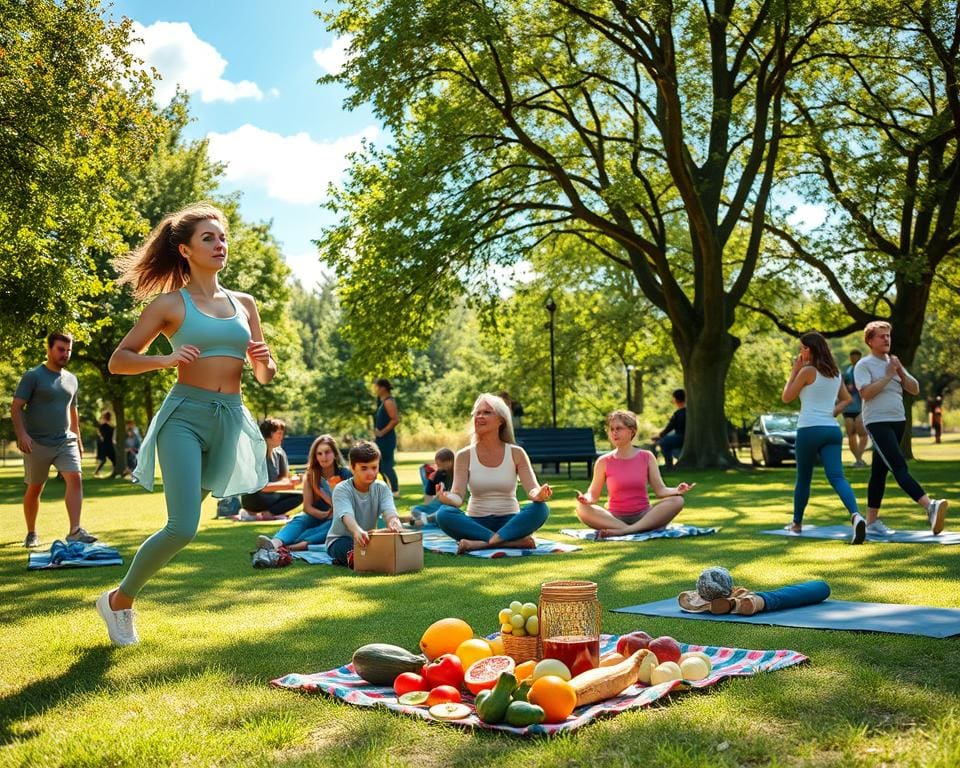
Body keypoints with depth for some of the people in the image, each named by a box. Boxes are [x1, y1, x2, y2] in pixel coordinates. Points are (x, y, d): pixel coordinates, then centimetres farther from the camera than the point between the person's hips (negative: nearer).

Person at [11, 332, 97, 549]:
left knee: (75, 479, -15)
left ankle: (74, 530, -20)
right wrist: (21, 434, -23)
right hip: (38, 443, -4)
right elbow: (16, 408, -10)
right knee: (34, 489, 8)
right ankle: (31, 533, 23)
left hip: (65, 441, 4)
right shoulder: (33, 376, -5)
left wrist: (78, 439, 22)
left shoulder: (71, 379, 12)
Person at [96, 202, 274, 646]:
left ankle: (126, 597, 28)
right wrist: (166, 360, -15)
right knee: (183, 528, -16)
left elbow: (265, 376, 19)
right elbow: (118, 361, 1)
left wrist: (264, 361, -4)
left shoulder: (244, 303, 14)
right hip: (186, 415, -5)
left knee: (184, 526, 10)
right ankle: (118, 599, 7)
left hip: (230, 420, 5)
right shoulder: (170, 303, 1)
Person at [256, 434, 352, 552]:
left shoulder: (345, 475, -8)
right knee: (299, 520, -28)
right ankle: (275, 543, -59)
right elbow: (308, 507, -4)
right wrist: (325, 514, -21)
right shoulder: (310, 475, -2)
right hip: (316, 518, 3)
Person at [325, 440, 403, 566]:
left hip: (369, 538, 5)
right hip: (340, 539, -5)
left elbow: (388, 510, -25)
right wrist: (357, 530, -63)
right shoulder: (342, 489, -18)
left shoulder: (381, 488, -6)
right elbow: (346, 515, -37)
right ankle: (349, 558, -9)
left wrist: (394, 522, -53)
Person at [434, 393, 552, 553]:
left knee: (541, 508, -28)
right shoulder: (464, 456, -1)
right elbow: (457, 496, -11)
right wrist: (447, 498, -36)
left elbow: (533, 490, -10)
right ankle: (516, 541, -33)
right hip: (476, 524, 0)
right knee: (444, 513, -30)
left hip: (509, 522, 0)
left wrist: (539, 494, -35)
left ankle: (481, 543, -34)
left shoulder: (516, 453, -1)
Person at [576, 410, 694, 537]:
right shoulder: (604, 462, 1)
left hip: (643, 516, 1)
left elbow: (660, 490, -1)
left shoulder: (647, 457, 4)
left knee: (677, 500, -26)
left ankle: (624, 531, -36)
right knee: (582, 509, -29)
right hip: (614, 518, -1)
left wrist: (676, 490, -22)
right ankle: (636, 530, -35)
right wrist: (586, 499, -23)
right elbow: (593, 495, 1)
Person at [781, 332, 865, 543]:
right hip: (832, 430, 5)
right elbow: (846, 400, 28)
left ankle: (796, 523, 26)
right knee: (837, 477, -9)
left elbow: (786, 397, 3)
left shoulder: (807, 371, -5)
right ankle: (855, 515, -34)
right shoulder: (835, 373, 16)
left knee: (803, 478, 12)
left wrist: (794, 371, 8)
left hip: (810, 429, -5)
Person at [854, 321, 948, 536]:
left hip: (898, 421, 8)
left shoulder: (894, 363, 19)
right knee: (899, 467, -20)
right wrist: (888, 375, -13)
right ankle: (930, 507, -37)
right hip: (877, 423, -8)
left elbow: (914, 389, 13)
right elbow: (866, 393, -18)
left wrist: (900, 371, -2)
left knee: (879, 471, 10)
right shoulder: (864, 365, -4)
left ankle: (872, 521, 14)